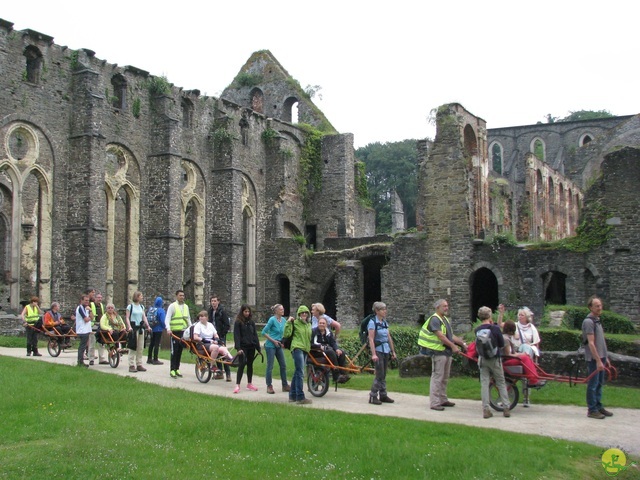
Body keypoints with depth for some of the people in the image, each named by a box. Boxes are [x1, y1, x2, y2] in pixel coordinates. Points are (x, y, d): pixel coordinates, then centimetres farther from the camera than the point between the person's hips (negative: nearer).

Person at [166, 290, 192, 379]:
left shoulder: (186, 306, 15)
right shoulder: (172, 306, -3)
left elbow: (188, 319, 22)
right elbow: (167, 319, -9)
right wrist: (168, 329, -24)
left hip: (184, 332, 5)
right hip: (175, 332, -5)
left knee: (180, 351, 9)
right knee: (174, 351, -6)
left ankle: (177, 369, 16)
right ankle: (172, 370, -4)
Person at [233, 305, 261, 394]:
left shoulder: (251, 322, 11)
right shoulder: (238, 322, -3)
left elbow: (255, 334, 12)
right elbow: (236, 335, -10)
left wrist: (258, 347, 7)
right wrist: (238, 348, -20)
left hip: (251, 346, 5)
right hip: (243, 346, -5)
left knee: (250, 365, 10)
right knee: (242, 364, -10)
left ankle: (249, 384, 19)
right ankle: (237, 385, -8)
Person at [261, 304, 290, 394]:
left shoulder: (283, 320, 4)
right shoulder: (272, 320, -14)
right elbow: (263, 332, -13)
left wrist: (283, 341, 2)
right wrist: (273, 341, -14)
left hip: (279, 346, 6)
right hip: (270, 346, -6)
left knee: (283, 365, 8)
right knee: (270, 366, -1)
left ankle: (285, 385, 17)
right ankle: (269, 386, 8)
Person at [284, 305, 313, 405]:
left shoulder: (309, 324, 18)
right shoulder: (295, 323, -3)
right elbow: (287, 334, -12)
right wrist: (288, 322, -14)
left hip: (305, 349, 8)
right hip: (297, 348, -8)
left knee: (297, 373, 12)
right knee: (300, 373, -13)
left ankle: (292, 396, 18)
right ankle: (300, 398, -15)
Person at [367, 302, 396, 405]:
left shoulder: (385, 322, 10)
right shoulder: (373, 322, -11)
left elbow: (389, 338, 15)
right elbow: (371, 339, -16)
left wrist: (393, 351, 14)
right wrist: (373, 354, -22)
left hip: (386, 350, 7)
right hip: (378, 350, -7)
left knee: (383, 375, 10)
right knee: (379, 375, -8)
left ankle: (383, 395, 16)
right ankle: (373, 396, -1)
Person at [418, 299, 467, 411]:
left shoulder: (445, 320, 18)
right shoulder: (435, 319, -12)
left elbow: (451, 336, 19)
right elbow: (440, 336, -22)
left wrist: (462, 343, 9)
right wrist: (453, 346, -24)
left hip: (447, 352, 10)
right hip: (438, 352, -10)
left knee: (444, 378, 16)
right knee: (437, 377, -8)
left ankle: (443, 400, 25)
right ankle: (434, 403, -6)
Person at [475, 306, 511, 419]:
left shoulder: (477, 330, -4)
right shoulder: (495, 328, -12)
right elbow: (502, 344, -6)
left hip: (482, 359, 2)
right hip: (495, 359, -2)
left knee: (484, 384, 4)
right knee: (501, 383, 9)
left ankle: (486, 410, 0)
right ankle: (506, 408, 8)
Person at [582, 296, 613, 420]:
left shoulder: (598, 320, 15)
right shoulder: (589, 321, -15)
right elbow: (591, 343, -19)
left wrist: (605, 358, 19)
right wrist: (598, 360, -21)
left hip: (600, 357, 9)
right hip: (593, 358, -9)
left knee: (599, 384, 14)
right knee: (593, 384, -3)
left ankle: (598, 407, 23)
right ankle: (592, 410, 3)